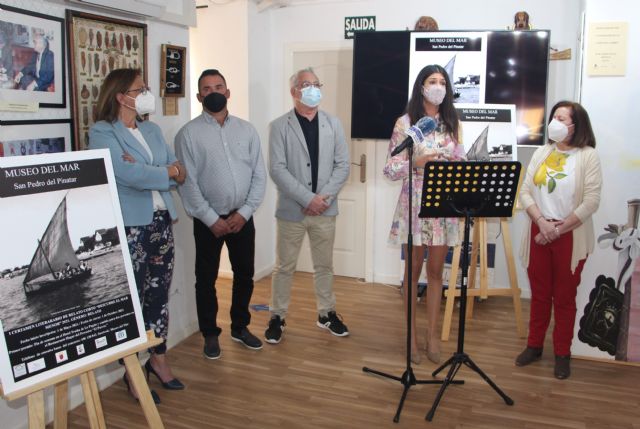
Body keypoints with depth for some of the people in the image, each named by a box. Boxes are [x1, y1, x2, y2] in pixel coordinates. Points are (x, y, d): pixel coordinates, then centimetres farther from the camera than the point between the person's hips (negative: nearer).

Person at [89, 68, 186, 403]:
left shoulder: (152, 130, 15)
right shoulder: (102, 132, -6)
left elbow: (179, 172, 9)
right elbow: (129, 175, -20)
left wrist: (145, 172, -10)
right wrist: (167, 172, -6)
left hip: (161, 221, 6)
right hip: (129, 227, -6)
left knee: (159, 293, 13)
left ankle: (158, 358, 28)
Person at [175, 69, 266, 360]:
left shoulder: (246, 130, 4)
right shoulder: (189, 134, -5)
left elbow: (259, 175, 2)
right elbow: (187, 183, -9)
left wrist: (244, 212, -8)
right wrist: (212, 219, -12)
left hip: (242, 217, 3)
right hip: (208, 220, -3)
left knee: (244, 274, 13)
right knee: (206, 279, 8)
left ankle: (240, 327, 32)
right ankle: (210, 334, 26)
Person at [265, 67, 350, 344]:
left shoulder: (333, 123, 6)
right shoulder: (280, 126, -4)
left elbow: (343, 164, 1)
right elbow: (277, 169, -12)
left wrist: (325, 197, -11)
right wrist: (308, 199, -18)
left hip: (325, 209, 3)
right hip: (292, 209, -3)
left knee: (324, 265, 14)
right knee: (284, 267, 8)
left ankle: (326, 313, 30)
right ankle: (277, 317, 22)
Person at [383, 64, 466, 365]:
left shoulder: (452, 124, 8)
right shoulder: (405, 123, -3)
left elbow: (460, 164, 10)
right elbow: (390, 169, -6)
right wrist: (417, 162, -20)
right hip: (414, 204, -3)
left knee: (436, 271, 10)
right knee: (413, 269, 7)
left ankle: (432, 334, 21)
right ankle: (412, 334, 20)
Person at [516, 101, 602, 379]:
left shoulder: (588, 156, -5)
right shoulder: (541, 152, 8)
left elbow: (591, 202, -12)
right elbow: (525, 192, 3)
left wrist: (558, 229, -14)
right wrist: (542, 222, -12)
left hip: (571, 235, -3)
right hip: (538, 232, 4)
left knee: (564, 297, 6)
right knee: (539, 294, 12)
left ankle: (562, 354, 19)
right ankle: (534, 345, 25)